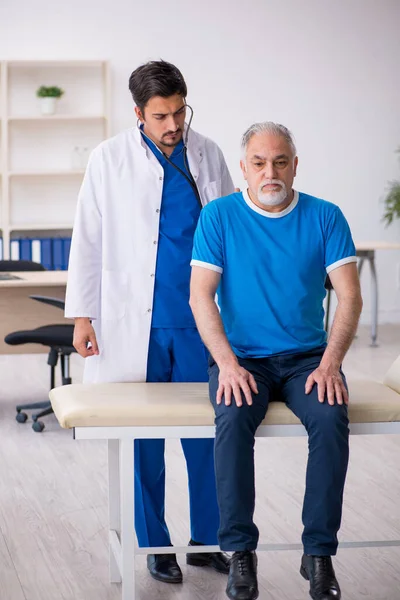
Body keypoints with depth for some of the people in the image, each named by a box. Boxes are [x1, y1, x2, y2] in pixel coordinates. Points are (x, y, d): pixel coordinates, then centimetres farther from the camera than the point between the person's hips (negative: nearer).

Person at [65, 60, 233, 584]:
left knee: (208, 434, 4)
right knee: (144, 440, 4)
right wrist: (81, 315, -1)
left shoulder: (207, 156, 6)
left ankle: (208, 540, 17)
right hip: (135, 324, -2)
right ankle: (155, 545, 17)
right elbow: (87, 241, 3)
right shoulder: (110, 160, 1)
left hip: (200, 322, 2)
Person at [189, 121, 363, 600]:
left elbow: (349, 296, -3)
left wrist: (329, 363, -18)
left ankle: (319, 552, -20)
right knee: (234, 419, -32)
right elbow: (200, 296, -5)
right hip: (242, 358, 0)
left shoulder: (325, 217, 3)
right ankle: (240, 551, -20)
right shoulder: (219, 216, 1)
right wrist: (228, 363, -19)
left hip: (306, 358, 1)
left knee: (331, 418, -30)